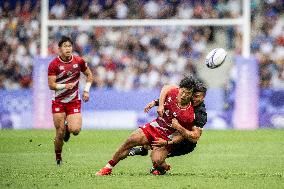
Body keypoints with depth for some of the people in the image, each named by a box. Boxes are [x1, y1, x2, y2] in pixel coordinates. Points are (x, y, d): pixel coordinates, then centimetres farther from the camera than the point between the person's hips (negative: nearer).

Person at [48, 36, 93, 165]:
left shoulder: (79, 61, -1)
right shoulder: (54, 64, -9)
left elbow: (89, 75, 14)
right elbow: (51, 85, -11)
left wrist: (86, 90, 3)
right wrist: (65, 86, -26)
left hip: (74, 101, 1)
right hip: (58, 102, -1)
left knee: (75, 130, -16)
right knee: (60, 133, -3)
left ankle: (68, 128, 22)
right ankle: (58, 157, 19)